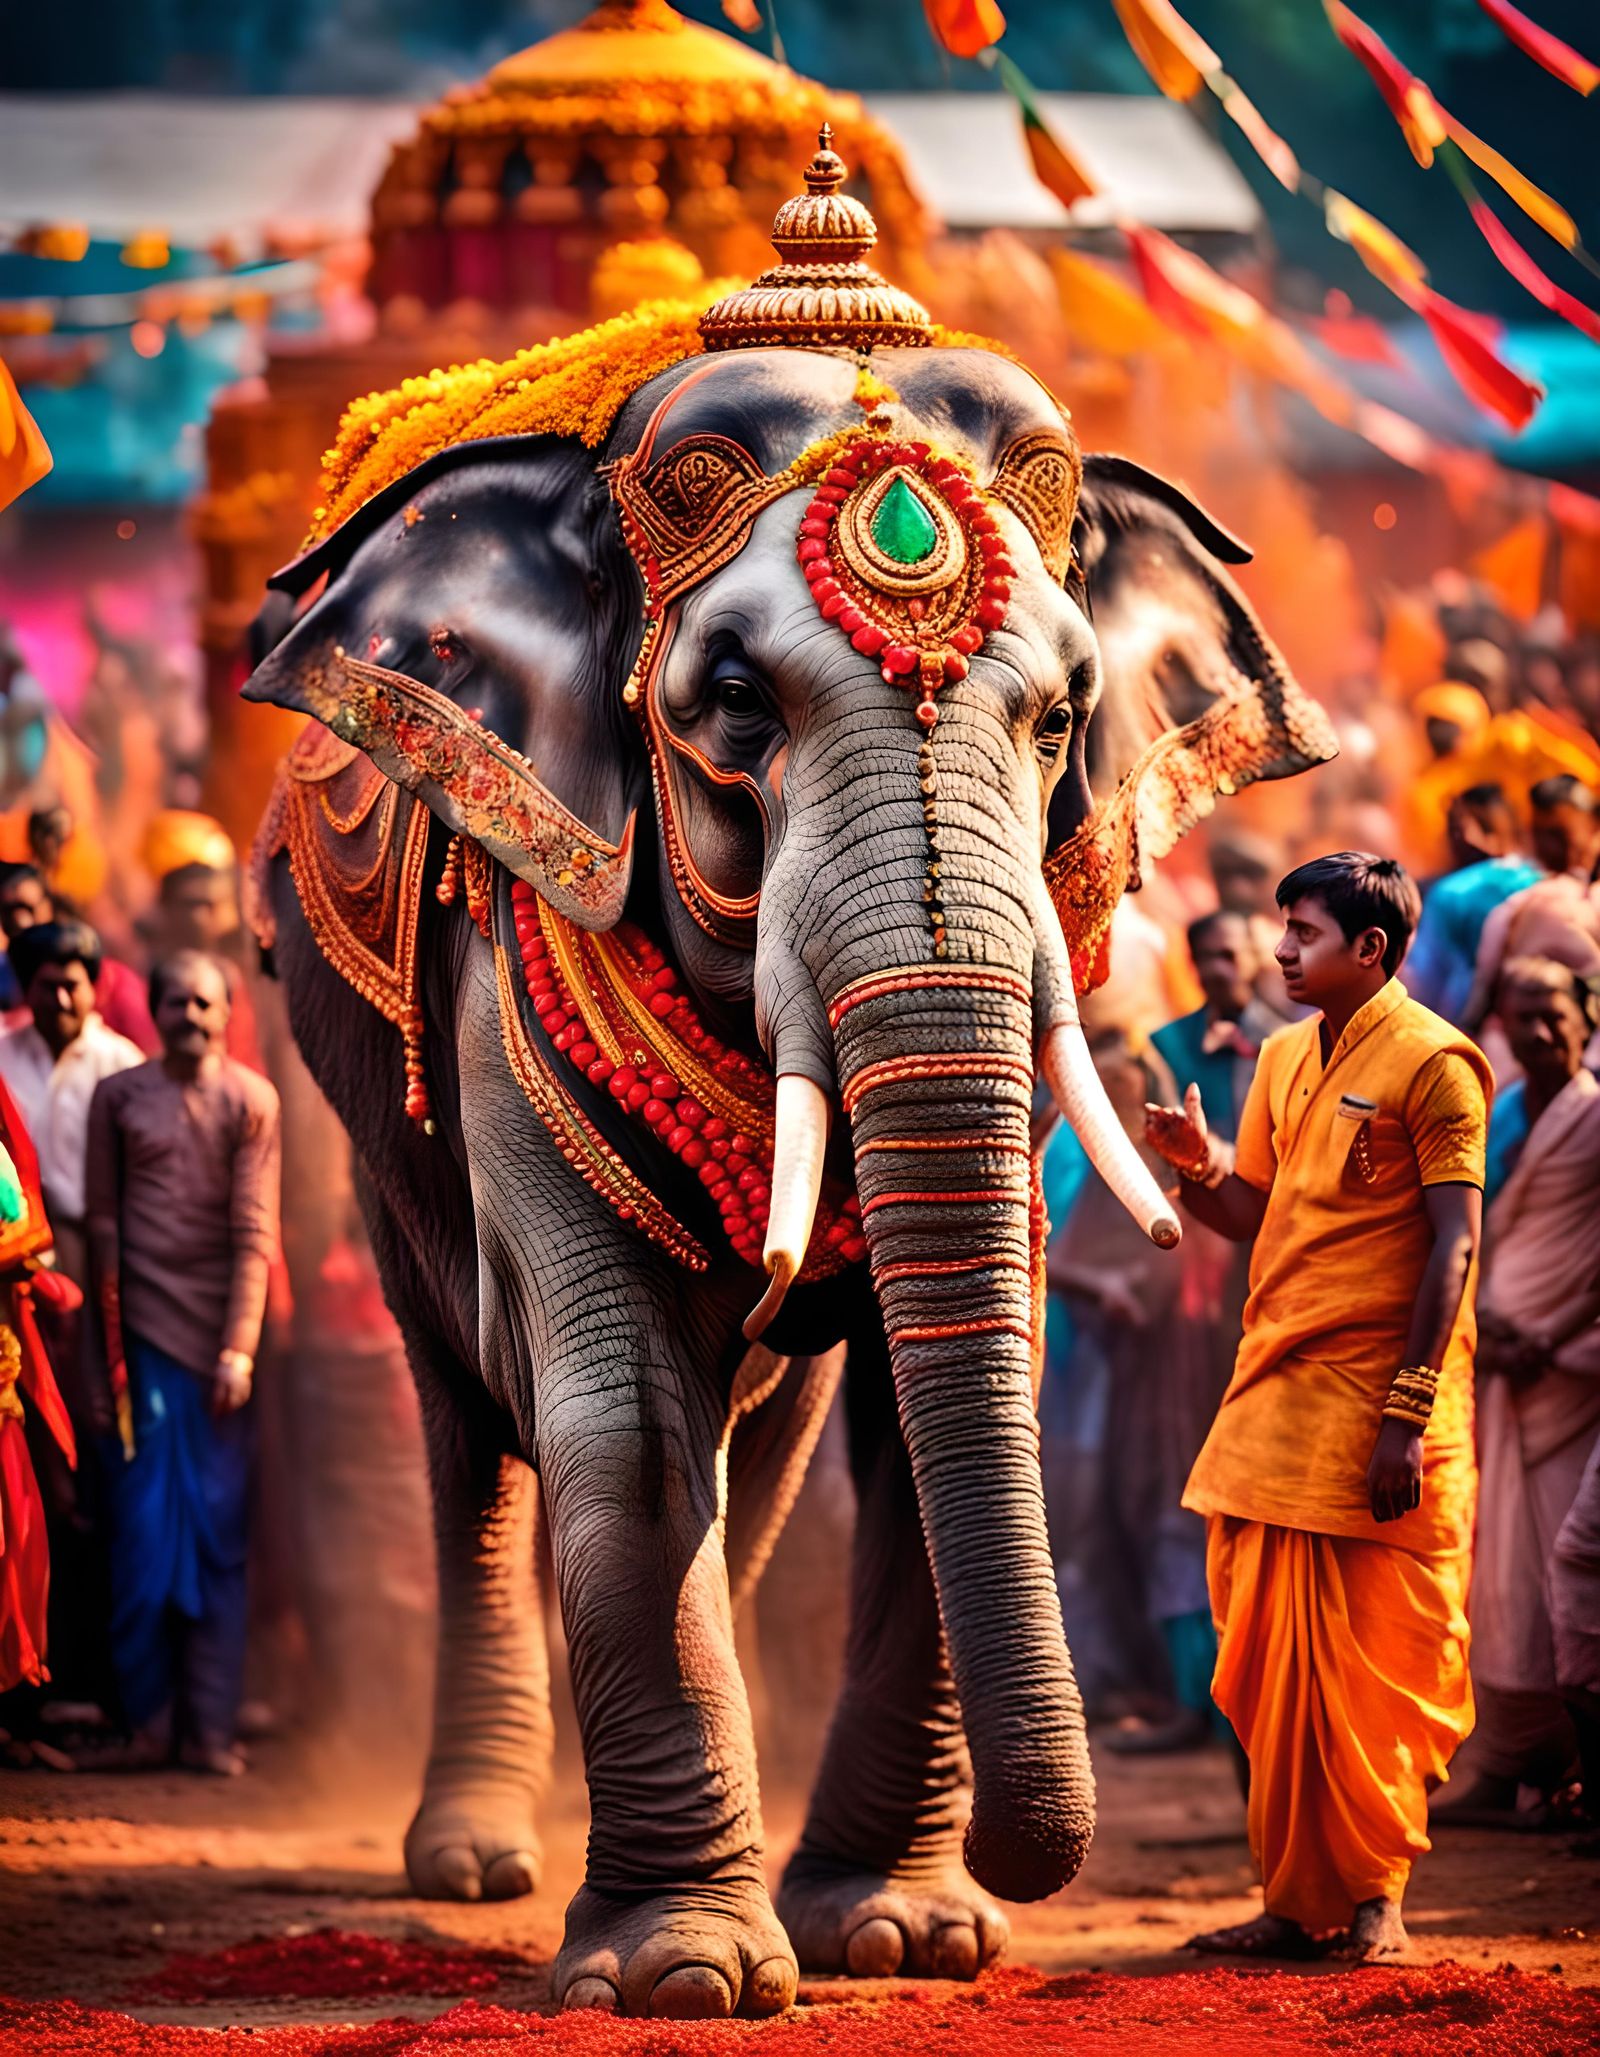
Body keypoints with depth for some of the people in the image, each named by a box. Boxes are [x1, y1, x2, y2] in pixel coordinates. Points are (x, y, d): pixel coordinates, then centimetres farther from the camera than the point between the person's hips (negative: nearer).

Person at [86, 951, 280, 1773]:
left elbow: (255, 1232, -2)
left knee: (218, 1532, 0)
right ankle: (148, 1720, 2)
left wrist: (240, 1348, -9)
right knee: (143, 1526, -2)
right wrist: (111, 1342, -1)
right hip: (142, 1330, 1)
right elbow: (103, 1221, 6)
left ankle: (209, 1726, 2)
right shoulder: (118, 1096, 6)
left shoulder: (250, 1100, 2)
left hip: (217, 1334, -1)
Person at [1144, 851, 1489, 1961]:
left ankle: (1372, 1899, 6)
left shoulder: (1429, 1061, -8)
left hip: (1372, 1409, -7)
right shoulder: (1286, 1058, 15)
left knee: (1365, 1671, -3)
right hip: (1273, 1393, 7)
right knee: (1271, 1666, 6)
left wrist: (1407, 1413, -18)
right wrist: (1199, 1167, -2)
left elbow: (1454, 1246, -12)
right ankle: (1299, 1899, 12)